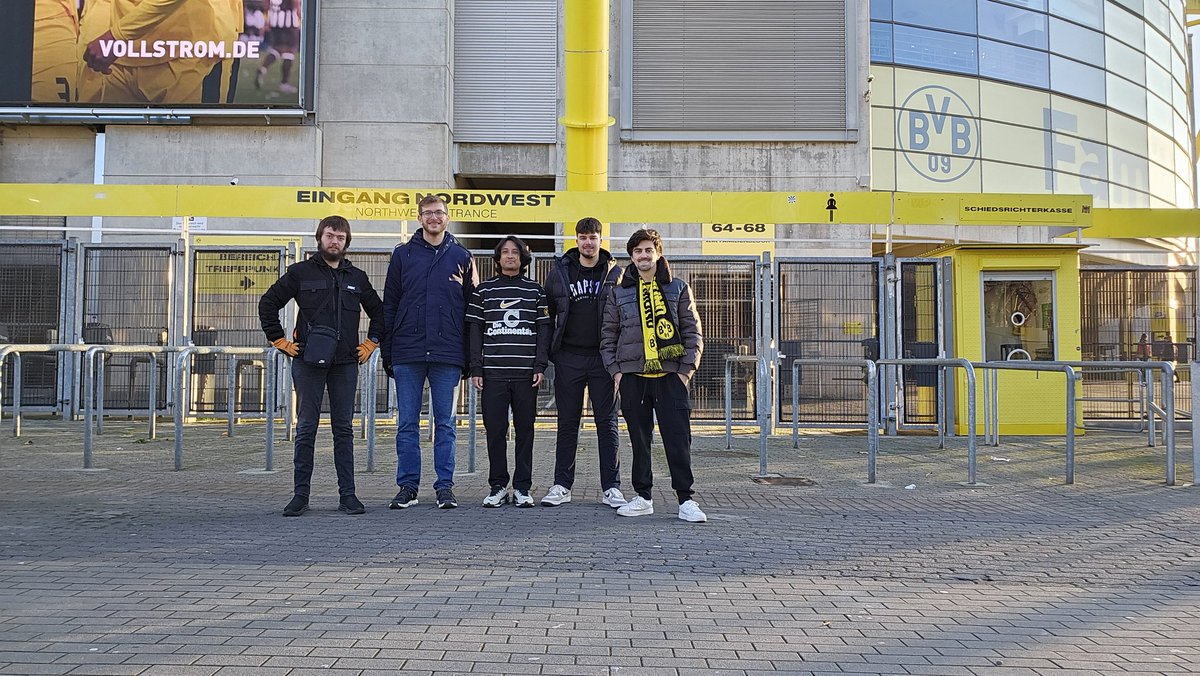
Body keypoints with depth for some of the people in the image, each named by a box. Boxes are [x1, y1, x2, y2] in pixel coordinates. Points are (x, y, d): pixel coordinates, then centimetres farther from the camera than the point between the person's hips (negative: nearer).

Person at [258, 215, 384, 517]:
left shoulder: (357, 277, 13)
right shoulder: (300, 272, 4)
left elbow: (378, 310, 24)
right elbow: (268, 303, 6)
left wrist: (371, 343, 14)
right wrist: (280, 341, 1)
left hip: (345, 364, 2)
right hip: (308, 362, -2)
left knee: (344, 429, 5)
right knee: (306, 429, 0)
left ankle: (348, 495, 8)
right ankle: (301, 495, 6)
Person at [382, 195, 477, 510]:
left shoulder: (461, 256, 8)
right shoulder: (403, 255, 8)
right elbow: (389, 305, 8)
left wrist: (469, 357, 2)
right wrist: (387, 352, 2)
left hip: (447, 354, 0)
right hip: (408, 353, 1)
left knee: (445, 422, 4)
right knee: (407, 423, 4)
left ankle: (445, 486, 11)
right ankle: (408, 486, 12)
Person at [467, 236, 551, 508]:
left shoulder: (535, 290, 10)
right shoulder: (484, 290, 9)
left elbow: (543, 330, 7)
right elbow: (475, 330, 7)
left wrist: (540, 366, -2)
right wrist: (476, 368, 0)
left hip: (526, 373, 0)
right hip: (493, 372, 0)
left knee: (525, 429, 3)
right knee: (495, 430, 2)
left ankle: (522, 488, 10)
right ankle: (498, 487, 11)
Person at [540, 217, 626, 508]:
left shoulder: (615, 273, 3)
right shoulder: (559, 272, 6)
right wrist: (547, 354, 4)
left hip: (604, 358, -1)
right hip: (569, 358, 1)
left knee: (607, 423, 3)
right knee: (567, 423, 7)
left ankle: (611, 488, 8)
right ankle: (562, 486, 14)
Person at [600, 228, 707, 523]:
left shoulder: (678, 289, 8)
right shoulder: (620, 293, 11)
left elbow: (693, 332, 6)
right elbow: (608, 335, 12)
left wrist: (686, 369, -3)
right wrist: (615, 370, 1)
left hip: (671, 374, -2)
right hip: (632, 376, 2)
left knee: (678, 439, -5)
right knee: (639, 439, 7)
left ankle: (686, 499, 1)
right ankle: (643, 497, 16)